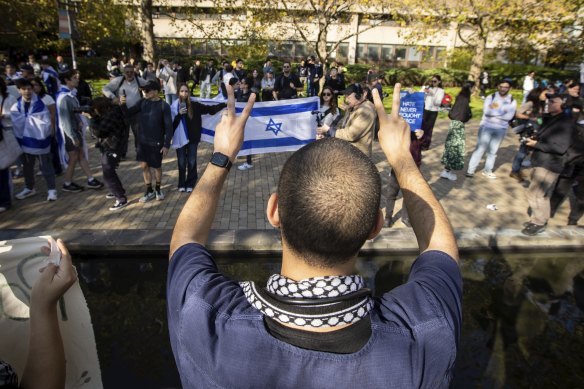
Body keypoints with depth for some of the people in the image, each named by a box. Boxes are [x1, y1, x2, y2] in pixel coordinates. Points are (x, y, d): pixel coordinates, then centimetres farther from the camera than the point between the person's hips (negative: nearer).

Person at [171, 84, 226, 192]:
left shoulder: (195, 105, -3)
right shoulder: (174, 107, -4)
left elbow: (210, 109, -1)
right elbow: (171, 124, -7)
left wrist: (224, 104, -7)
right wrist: (179, 114, -21)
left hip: (193, 138, 0)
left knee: (192, 162, 7)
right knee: (181, 162, 8)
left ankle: (190, 184, 19)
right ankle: (182, 184, 21)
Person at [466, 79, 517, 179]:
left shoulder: (512, 102, 2)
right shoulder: (491, 97, -3)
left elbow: (509, 116, -12)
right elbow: (486, 111, -18)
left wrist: (494, 112, -14)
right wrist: (502, 111, -15)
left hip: (501, 129, 3)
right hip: (487, 127, -2)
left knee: (493, 151, 12)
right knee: (480, 149, -2)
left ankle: (487, 170, 24)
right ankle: (471, 170, 3)